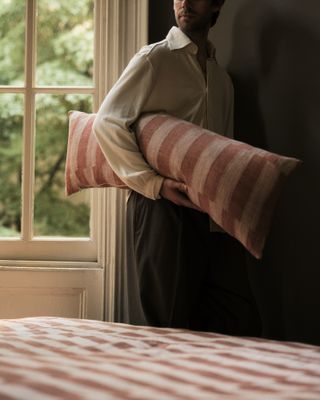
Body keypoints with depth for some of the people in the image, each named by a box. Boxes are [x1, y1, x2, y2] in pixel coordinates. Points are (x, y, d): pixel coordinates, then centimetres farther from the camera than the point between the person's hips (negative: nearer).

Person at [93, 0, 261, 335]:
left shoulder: (222, 79, 21)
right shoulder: (154, 60, 0)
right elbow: (106, 123, -9)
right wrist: (155, 184, -17)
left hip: (213, 216, 6)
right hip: (165, 210, -6)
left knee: (241, 321, 0)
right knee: (163, 327, -2)